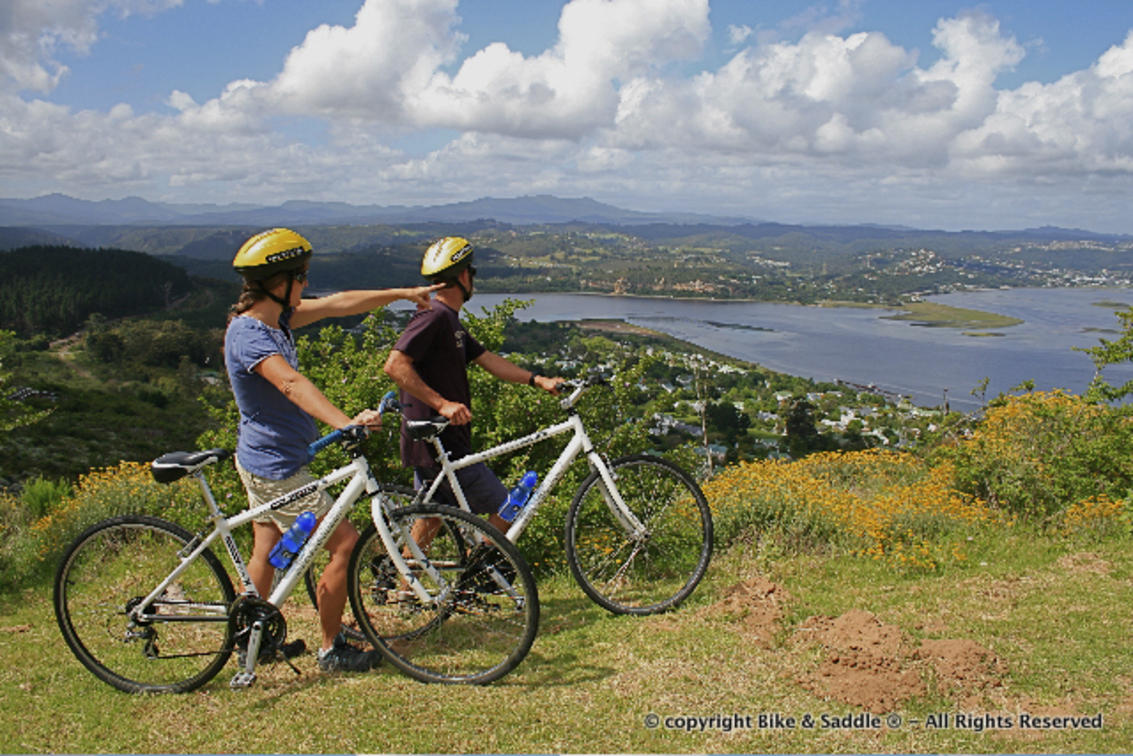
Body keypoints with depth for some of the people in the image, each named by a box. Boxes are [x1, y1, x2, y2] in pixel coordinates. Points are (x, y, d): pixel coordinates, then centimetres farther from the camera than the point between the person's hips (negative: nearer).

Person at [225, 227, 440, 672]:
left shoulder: (273, 319, 4)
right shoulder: (248, 334, -24)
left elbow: (339, 304, 10)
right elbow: (292, 384, -40)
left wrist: (403, 293, 15)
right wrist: (345, 423, -54)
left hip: (264, 459, 10)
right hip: (276, 466, -10)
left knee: (266, 551, 19)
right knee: (346, 543, -4)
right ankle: (331, 649, 8)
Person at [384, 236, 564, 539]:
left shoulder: (450, 321, 16)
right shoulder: (435, 316, -16)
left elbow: (491, 361, 14)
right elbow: (394, 365, -26)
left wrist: (537, 380, 6)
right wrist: (442, 404, -28)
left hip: (430, 443, 10)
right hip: (441, 445, -10)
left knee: (430, 520, 19)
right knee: (506, 511, -1)